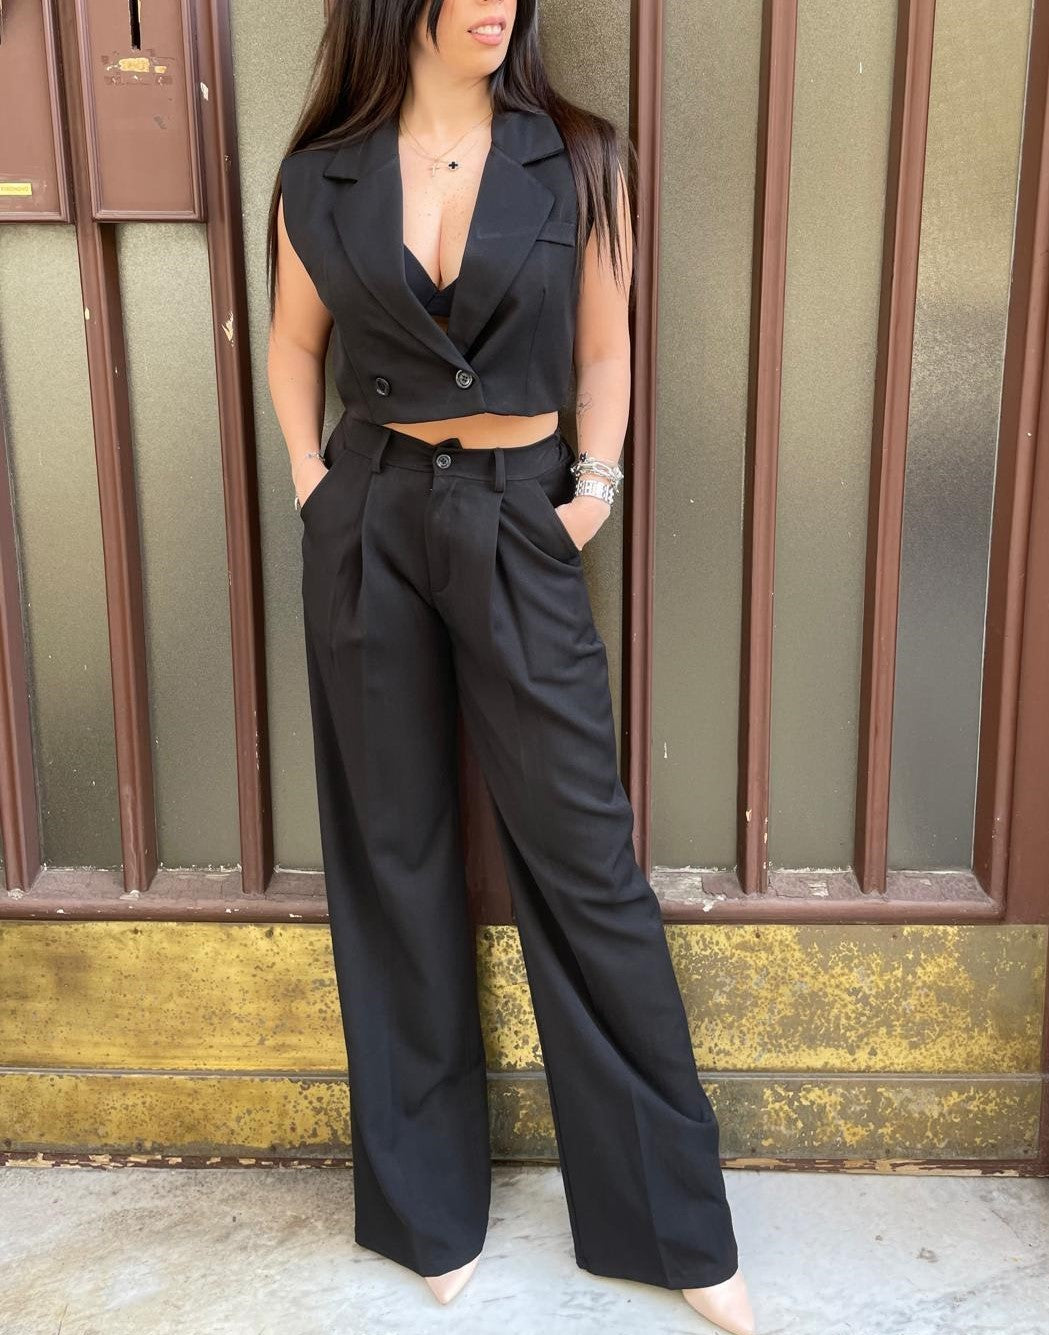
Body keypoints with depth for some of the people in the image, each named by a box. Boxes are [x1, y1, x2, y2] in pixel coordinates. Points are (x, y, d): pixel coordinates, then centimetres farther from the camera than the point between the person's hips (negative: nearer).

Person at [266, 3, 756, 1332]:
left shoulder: (576, 161, 2)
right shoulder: (322, 176, 4)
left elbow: (601, 348, 7)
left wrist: (595, 480, -5)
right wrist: (310, 480, 2)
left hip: (518, 526, -1)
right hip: (369, 528, 2)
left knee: (582, 855, 0)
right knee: (393, 853, 8)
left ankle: (674, 1222, 17)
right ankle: (426, 1202, 27)